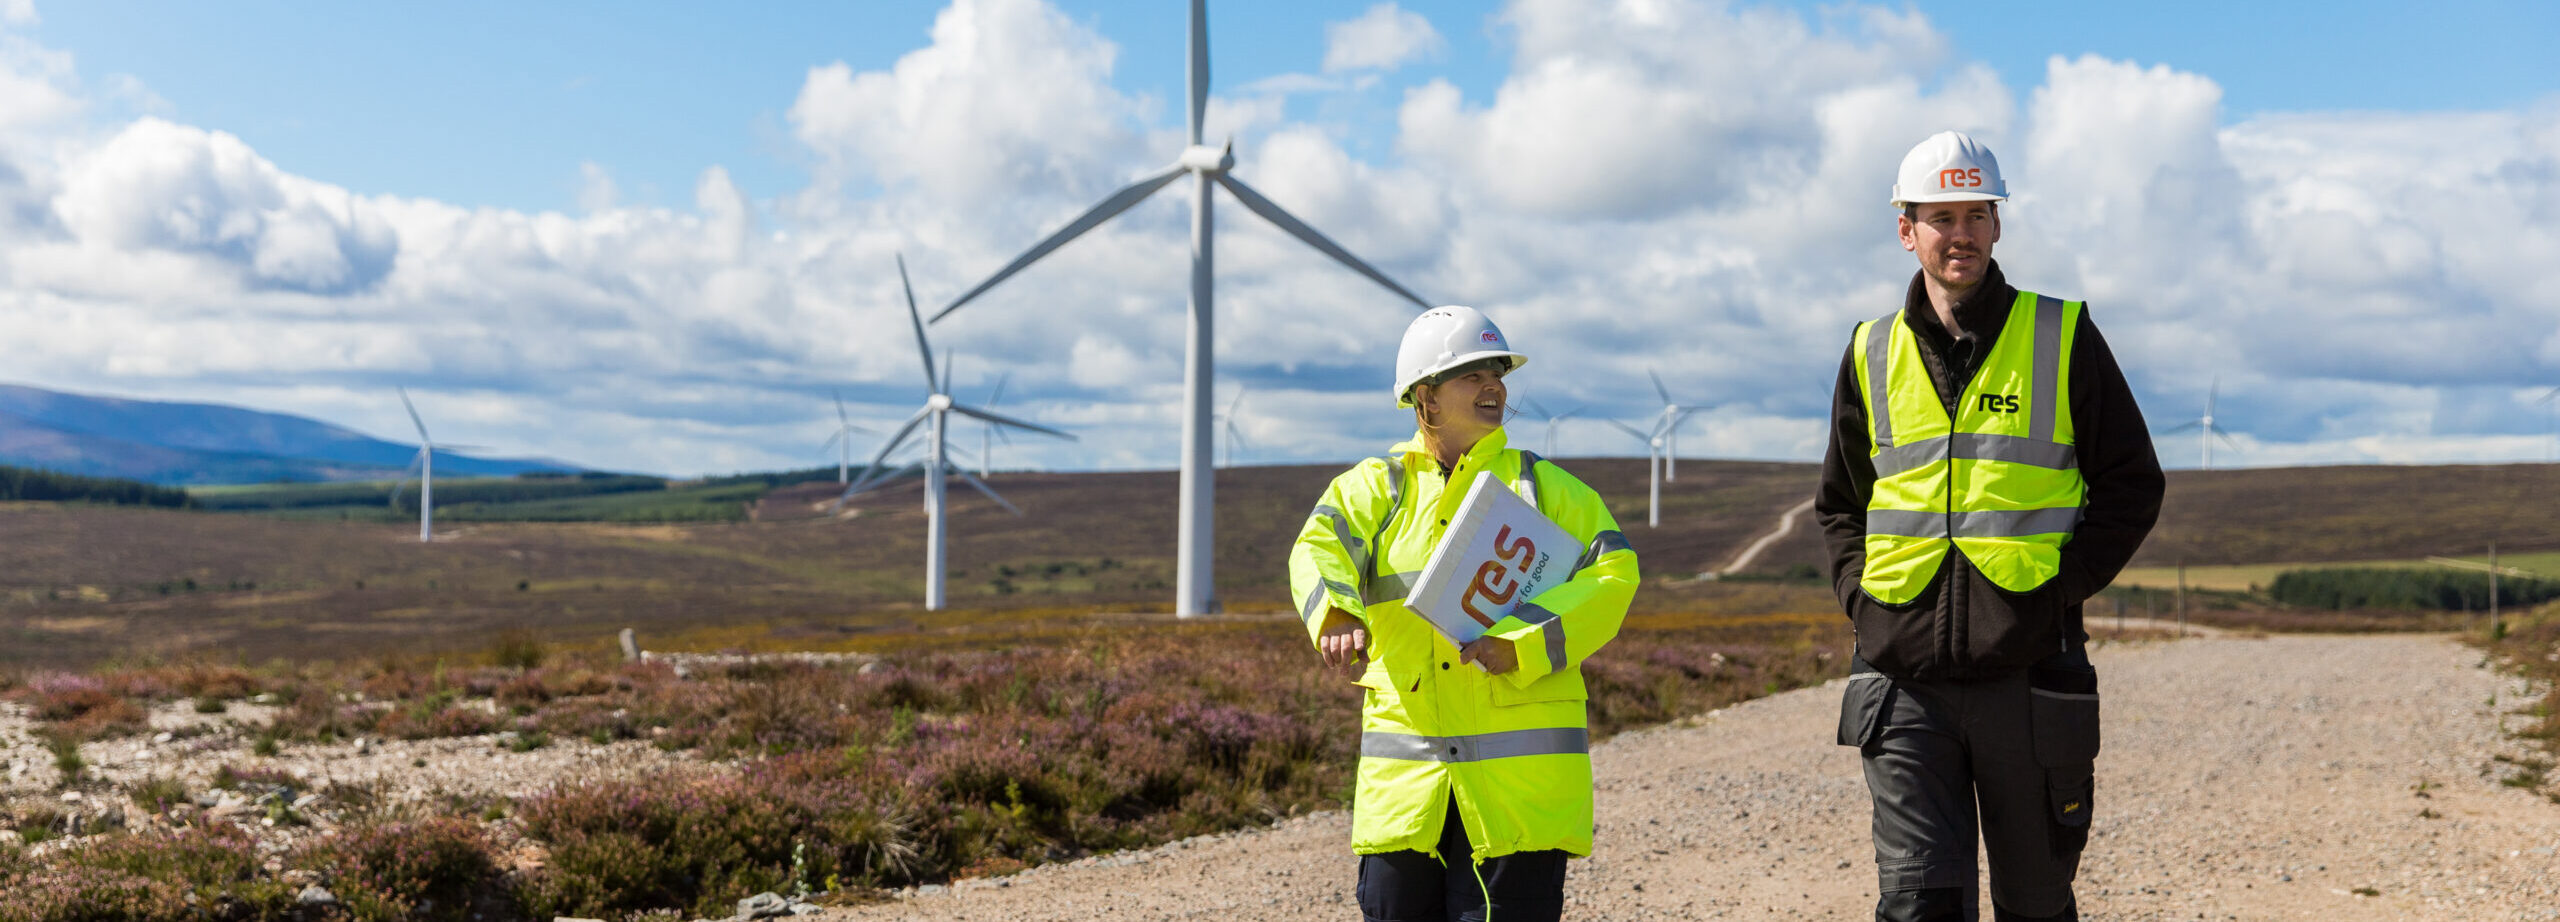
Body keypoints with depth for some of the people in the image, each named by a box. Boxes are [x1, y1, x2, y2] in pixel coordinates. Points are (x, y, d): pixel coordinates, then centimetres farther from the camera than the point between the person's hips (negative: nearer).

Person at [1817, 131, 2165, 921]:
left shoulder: (2062, 337, 4)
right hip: (1904, 677, 1)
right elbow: (1838, 503, 22)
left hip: (2027, 670, -1)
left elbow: (2132, 484, 6)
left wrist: (2063, 589, -6)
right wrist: (1859, 596, 5)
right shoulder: (1873, 353, 10)